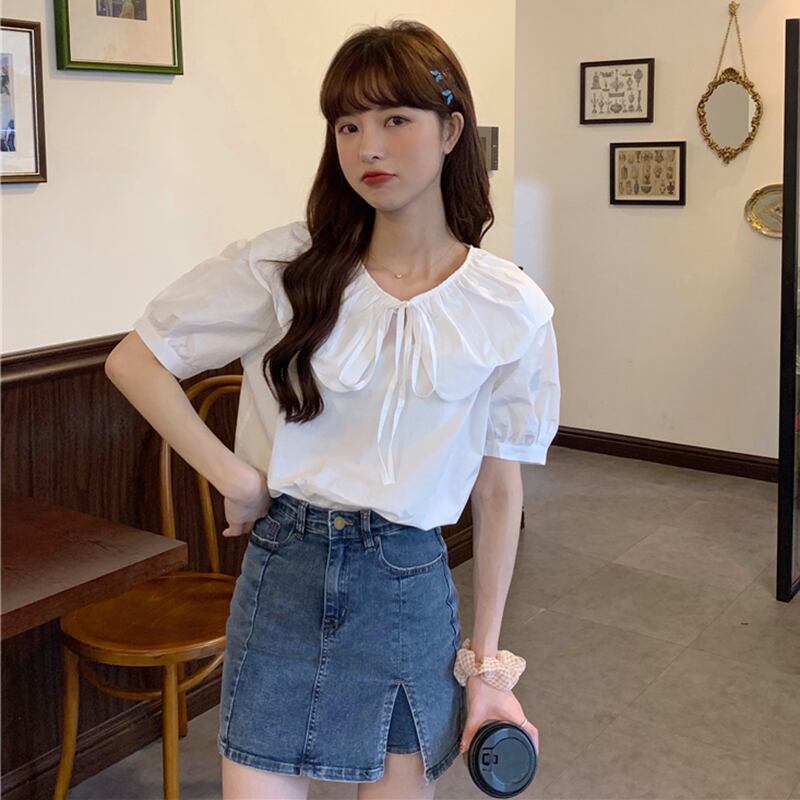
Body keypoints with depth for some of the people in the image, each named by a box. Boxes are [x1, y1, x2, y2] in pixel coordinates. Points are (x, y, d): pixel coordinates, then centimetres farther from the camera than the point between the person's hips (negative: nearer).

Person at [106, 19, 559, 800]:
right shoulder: (286, 264, -9)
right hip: (284, 569, 0)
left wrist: (485, 662, 3)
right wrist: (236, 478, -10)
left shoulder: (511, 310, -6)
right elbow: (133, 360, -2)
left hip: (410, 585, 1)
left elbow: (498, 486, 1)